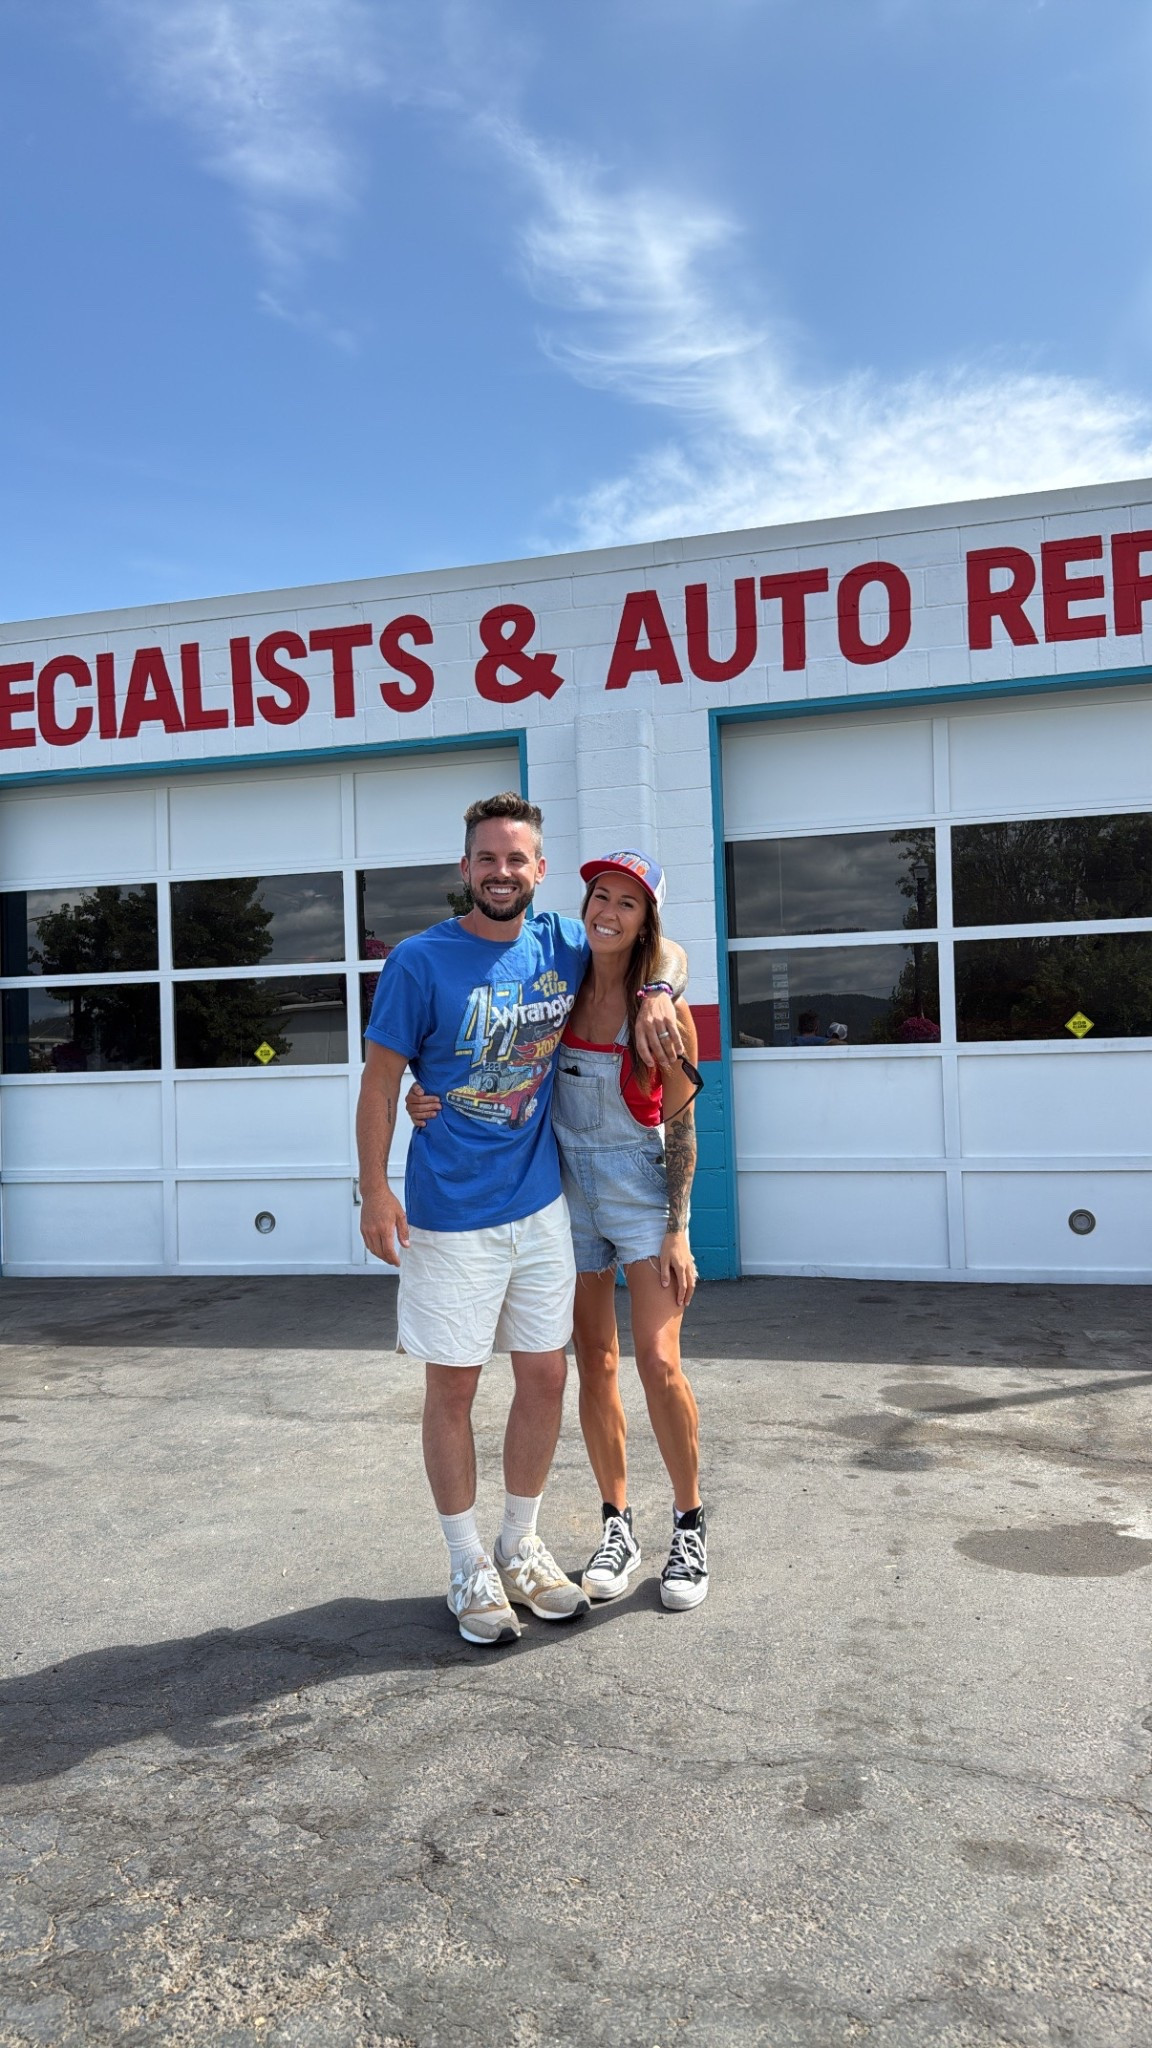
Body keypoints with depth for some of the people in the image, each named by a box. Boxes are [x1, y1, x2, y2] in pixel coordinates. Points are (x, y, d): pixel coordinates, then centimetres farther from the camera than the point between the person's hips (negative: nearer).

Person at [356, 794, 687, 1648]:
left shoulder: (563, 945, 2)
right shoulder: (421, 961, -10)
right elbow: (381, 1080, -7)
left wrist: (658, 997, -5)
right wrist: (374, 1189, -14)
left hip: (541, 1202, 5)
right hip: (450, 1212, -4)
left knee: (546, 1377, 11)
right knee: (453, 1386, 6)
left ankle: (522, 1547, 31)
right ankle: (469, 1567, 24)